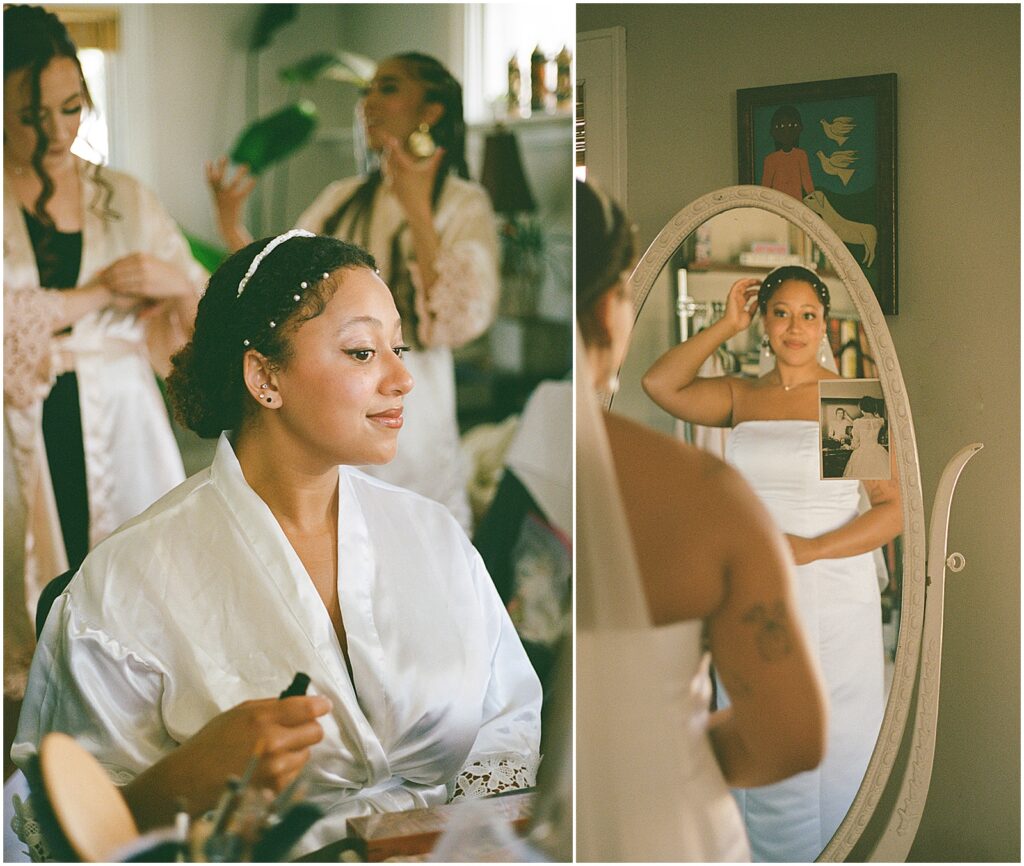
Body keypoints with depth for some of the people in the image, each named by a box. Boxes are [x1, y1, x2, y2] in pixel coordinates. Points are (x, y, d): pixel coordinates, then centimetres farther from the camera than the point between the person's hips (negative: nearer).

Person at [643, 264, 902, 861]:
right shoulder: (742, 397, 8)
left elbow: (896, 509, -7)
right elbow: (661, 385, -9)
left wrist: (809, 548, -18)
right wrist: (728, 327, -3)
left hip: (835, 603, -3)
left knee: (839, 752, 2)